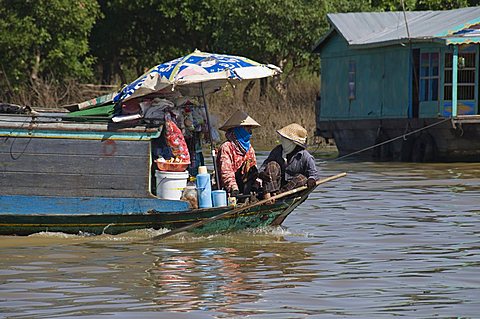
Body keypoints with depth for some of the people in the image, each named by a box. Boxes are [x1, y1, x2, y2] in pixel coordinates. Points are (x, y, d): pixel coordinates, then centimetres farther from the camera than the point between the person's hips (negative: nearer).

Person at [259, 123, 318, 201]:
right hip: (274, 185, 2)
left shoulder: (305, 156, -5)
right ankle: (267, 194, -40)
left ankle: (277, 194, -43)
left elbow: (313, 173, -6)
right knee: (272, 165, -18)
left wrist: (311, 180, -30)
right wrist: (261, 173, -17)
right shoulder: (277, 151, 6)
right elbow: (265, 164, 6)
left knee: (302, 178, -29)